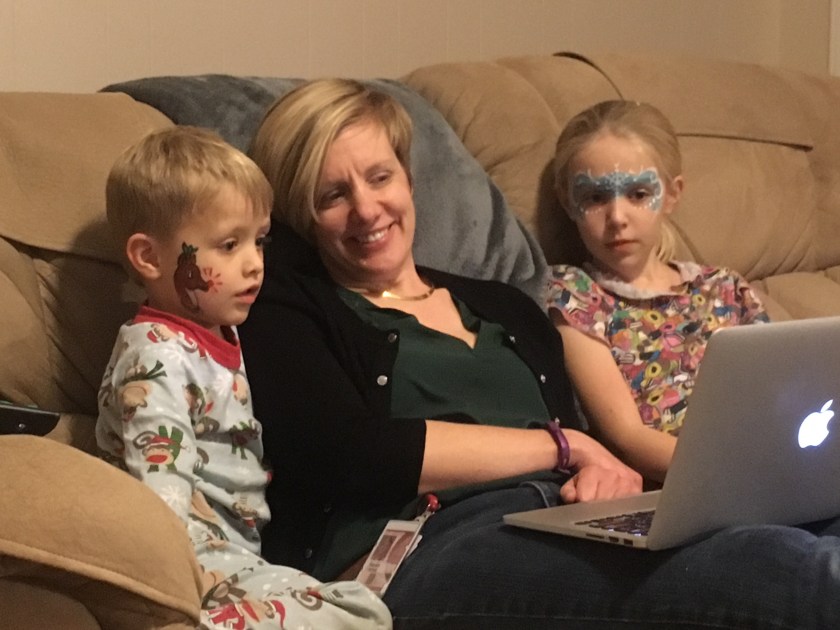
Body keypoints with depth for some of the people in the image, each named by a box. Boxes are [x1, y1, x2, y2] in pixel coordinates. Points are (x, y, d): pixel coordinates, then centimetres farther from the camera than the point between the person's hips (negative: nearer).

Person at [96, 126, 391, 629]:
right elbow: (166, 501, -24)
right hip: (211, 566, -10)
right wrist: (234, 585, -27)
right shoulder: (157, 360, -16)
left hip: (249, 550, 10)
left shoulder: (221, 335, 15)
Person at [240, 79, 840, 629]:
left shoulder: (509, 310, 29)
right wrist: (561, 446, 2)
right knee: (770, 565, -33)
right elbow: (356, 457, -6)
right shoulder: (284, 309, 11)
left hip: (565, 535, 6)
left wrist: (609, 475, -6)